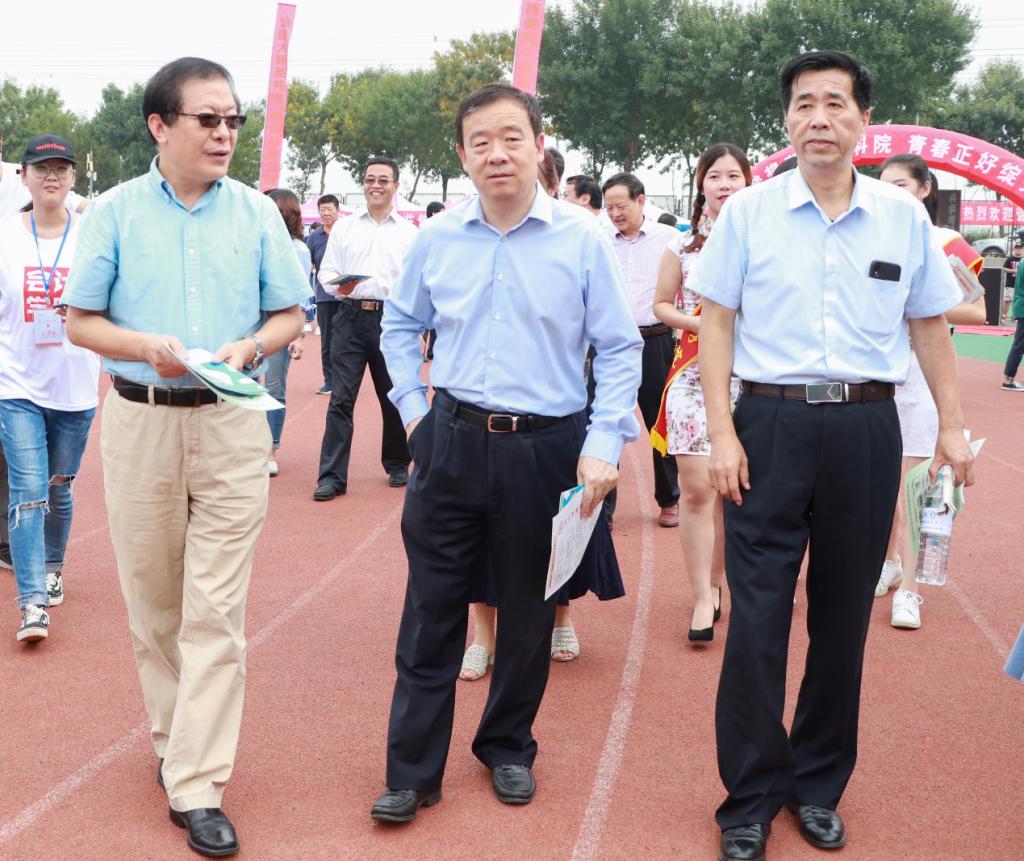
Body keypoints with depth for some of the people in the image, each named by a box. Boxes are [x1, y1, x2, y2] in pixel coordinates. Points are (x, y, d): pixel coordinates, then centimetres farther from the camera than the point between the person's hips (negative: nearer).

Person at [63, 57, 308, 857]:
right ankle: (176, 738, 31)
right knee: (152, 602, 11)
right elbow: (81, 322, 3)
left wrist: (249, 347, -14)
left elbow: (290, 315, 7)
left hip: (231, 424, 0)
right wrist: (147, 346, -16)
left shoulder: (258, 212, 3)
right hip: (140, 422, 1)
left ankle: (197, 786, 0)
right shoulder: (115, 212, 1)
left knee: (216, 611, -5)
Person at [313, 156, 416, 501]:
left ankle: (397, 465, 27)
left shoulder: (409, 232, 9)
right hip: (350, 317, 0)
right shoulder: (344, 227, 11)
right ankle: (332, 476, -3)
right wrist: (337, 285, -12)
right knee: (341, 398, -5)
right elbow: (326, 271, 9)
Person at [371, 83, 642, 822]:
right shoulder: (437, 239, 3)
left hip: (544, 449, -2)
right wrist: (413, 403, 8)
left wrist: (604, 445, -11)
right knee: (431, 610, 5)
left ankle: (508, 748, 32)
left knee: (527, 614, 12)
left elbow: (621, 348, -4)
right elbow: (400, 325, 19)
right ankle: (414, 770, 17)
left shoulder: (582, 240, -6)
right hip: (452, 443, 2)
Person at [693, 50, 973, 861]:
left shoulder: (904, 216, 4)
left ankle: (820, 784, 28)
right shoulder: (749, 211, 0)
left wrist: (953, 423, 7)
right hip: (770, 423, -1)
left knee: (844, 614, 10)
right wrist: (721, 430, -6)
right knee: (757, 615, 0)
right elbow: (717, 322, 1)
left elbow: (931, 327, 12)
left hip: (866, 427, 2)